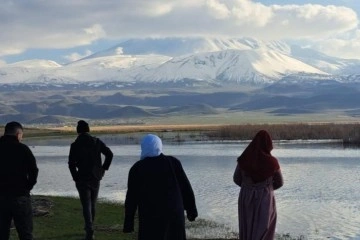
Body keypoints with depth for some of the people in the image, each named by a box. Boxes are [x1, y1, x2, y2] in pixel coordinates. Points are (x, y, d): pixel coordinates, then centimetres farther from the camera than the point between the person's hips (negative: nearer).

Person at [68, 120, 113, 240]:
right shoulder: (97, 142, 0)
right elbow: (109, 154, -3)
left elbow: (71, 164, -13)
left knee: (86, 206, -2)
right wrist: (104, 168, 5)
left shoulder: (75, 145, -8)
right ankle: (89, 227, 30)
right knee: (92, 204, 18)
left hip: (82, 179, -3)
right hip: (96, 177, 3)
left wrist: (75, 177, -1)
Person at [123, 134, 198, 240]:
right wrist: (191, 210, 10)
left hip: (150, 217, -2)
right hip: (174, 213, 2)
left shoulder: (137, 168, -6)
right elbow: (185, 188, 0)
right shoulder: (173, 162, -2)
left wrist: (128, 223, 1)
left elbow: (131, 198, -5)